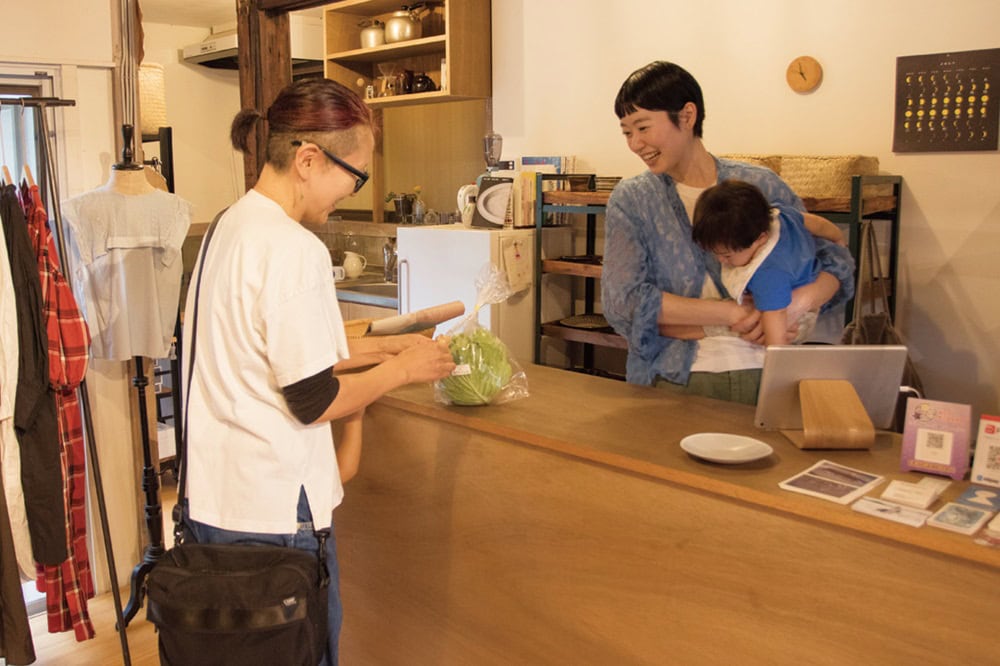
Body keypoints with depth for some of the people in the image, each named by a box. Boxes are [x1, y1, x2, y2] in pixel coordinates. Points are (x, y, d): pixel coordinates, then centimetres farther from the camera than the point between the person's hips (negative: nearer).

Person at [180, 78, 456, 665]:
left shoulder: (230, 225, 7)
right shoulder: (295, 248, -21)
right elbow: (313, 401, -19)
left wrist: (385, 346, 11)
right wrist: (405, 370, -5)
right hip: (272, 512, -9)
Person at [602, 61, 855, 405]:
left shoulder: (761, 186, 6)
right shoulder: (630, 200, 4)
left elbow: (836, 262, 10)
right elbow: (622, 299, -8)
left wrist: (794, 304, -13)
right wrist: (733, 314, -12)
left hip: (764, 376, 1)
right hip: (675, 382, -1)